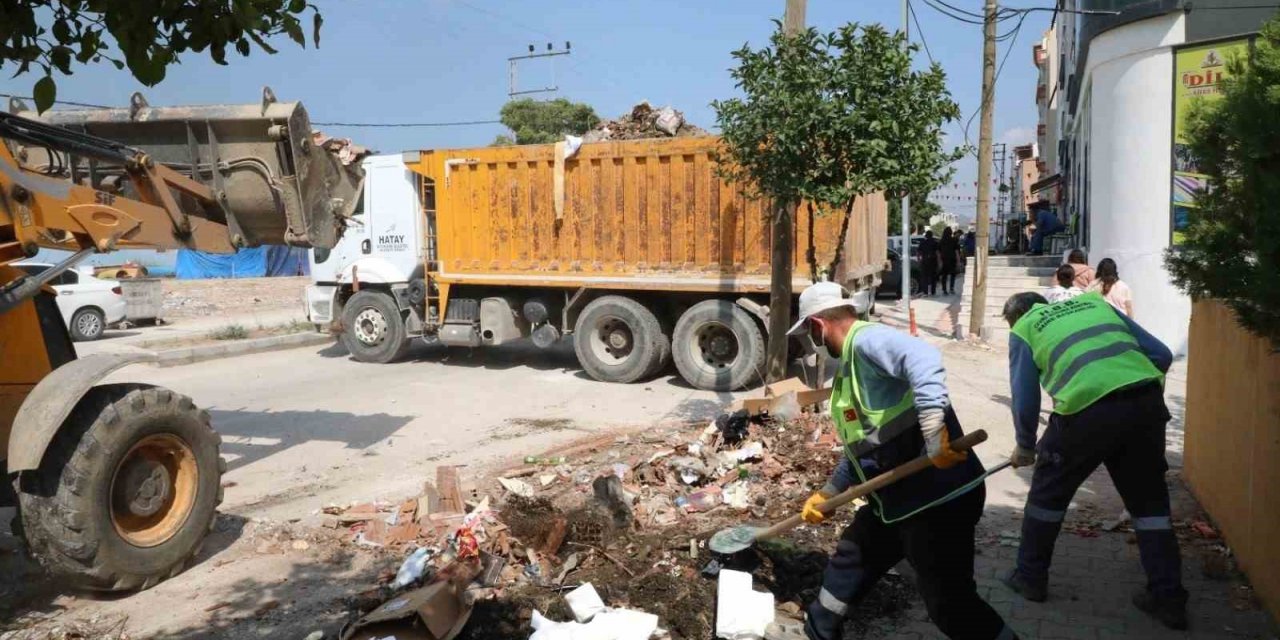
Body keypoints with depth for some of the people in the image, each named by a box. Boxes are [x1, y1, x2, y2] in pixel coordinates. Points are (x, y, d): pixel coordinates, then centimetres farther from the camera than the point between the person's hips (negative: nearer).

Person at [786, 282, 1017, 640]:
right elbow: (860, 449, 24)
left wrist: (932, 427, -47)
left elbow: (922, 358, -39)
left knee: (949, 603, -1)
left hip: (938, 496, -11)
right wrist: (827, 494, 27)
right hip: (897, 496, 11)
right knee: (850, 559, 23)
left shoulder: (867, 339, -17)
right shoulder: (852, 363, 16)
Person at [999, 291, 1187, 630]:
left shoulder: (1023, 329, 17)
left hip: (1089, 409, -4)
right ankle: (1168, 597, 24)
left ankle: (1030, 577, 28)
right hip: (1147, 402, 4)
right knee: (1148, 499, 20)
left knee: (1048, 491, 17)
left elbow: (1025, 398, 12)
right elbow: (1160, 354, 21)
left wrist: (1025, 446, 26)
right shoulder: (1095, 302, 27)